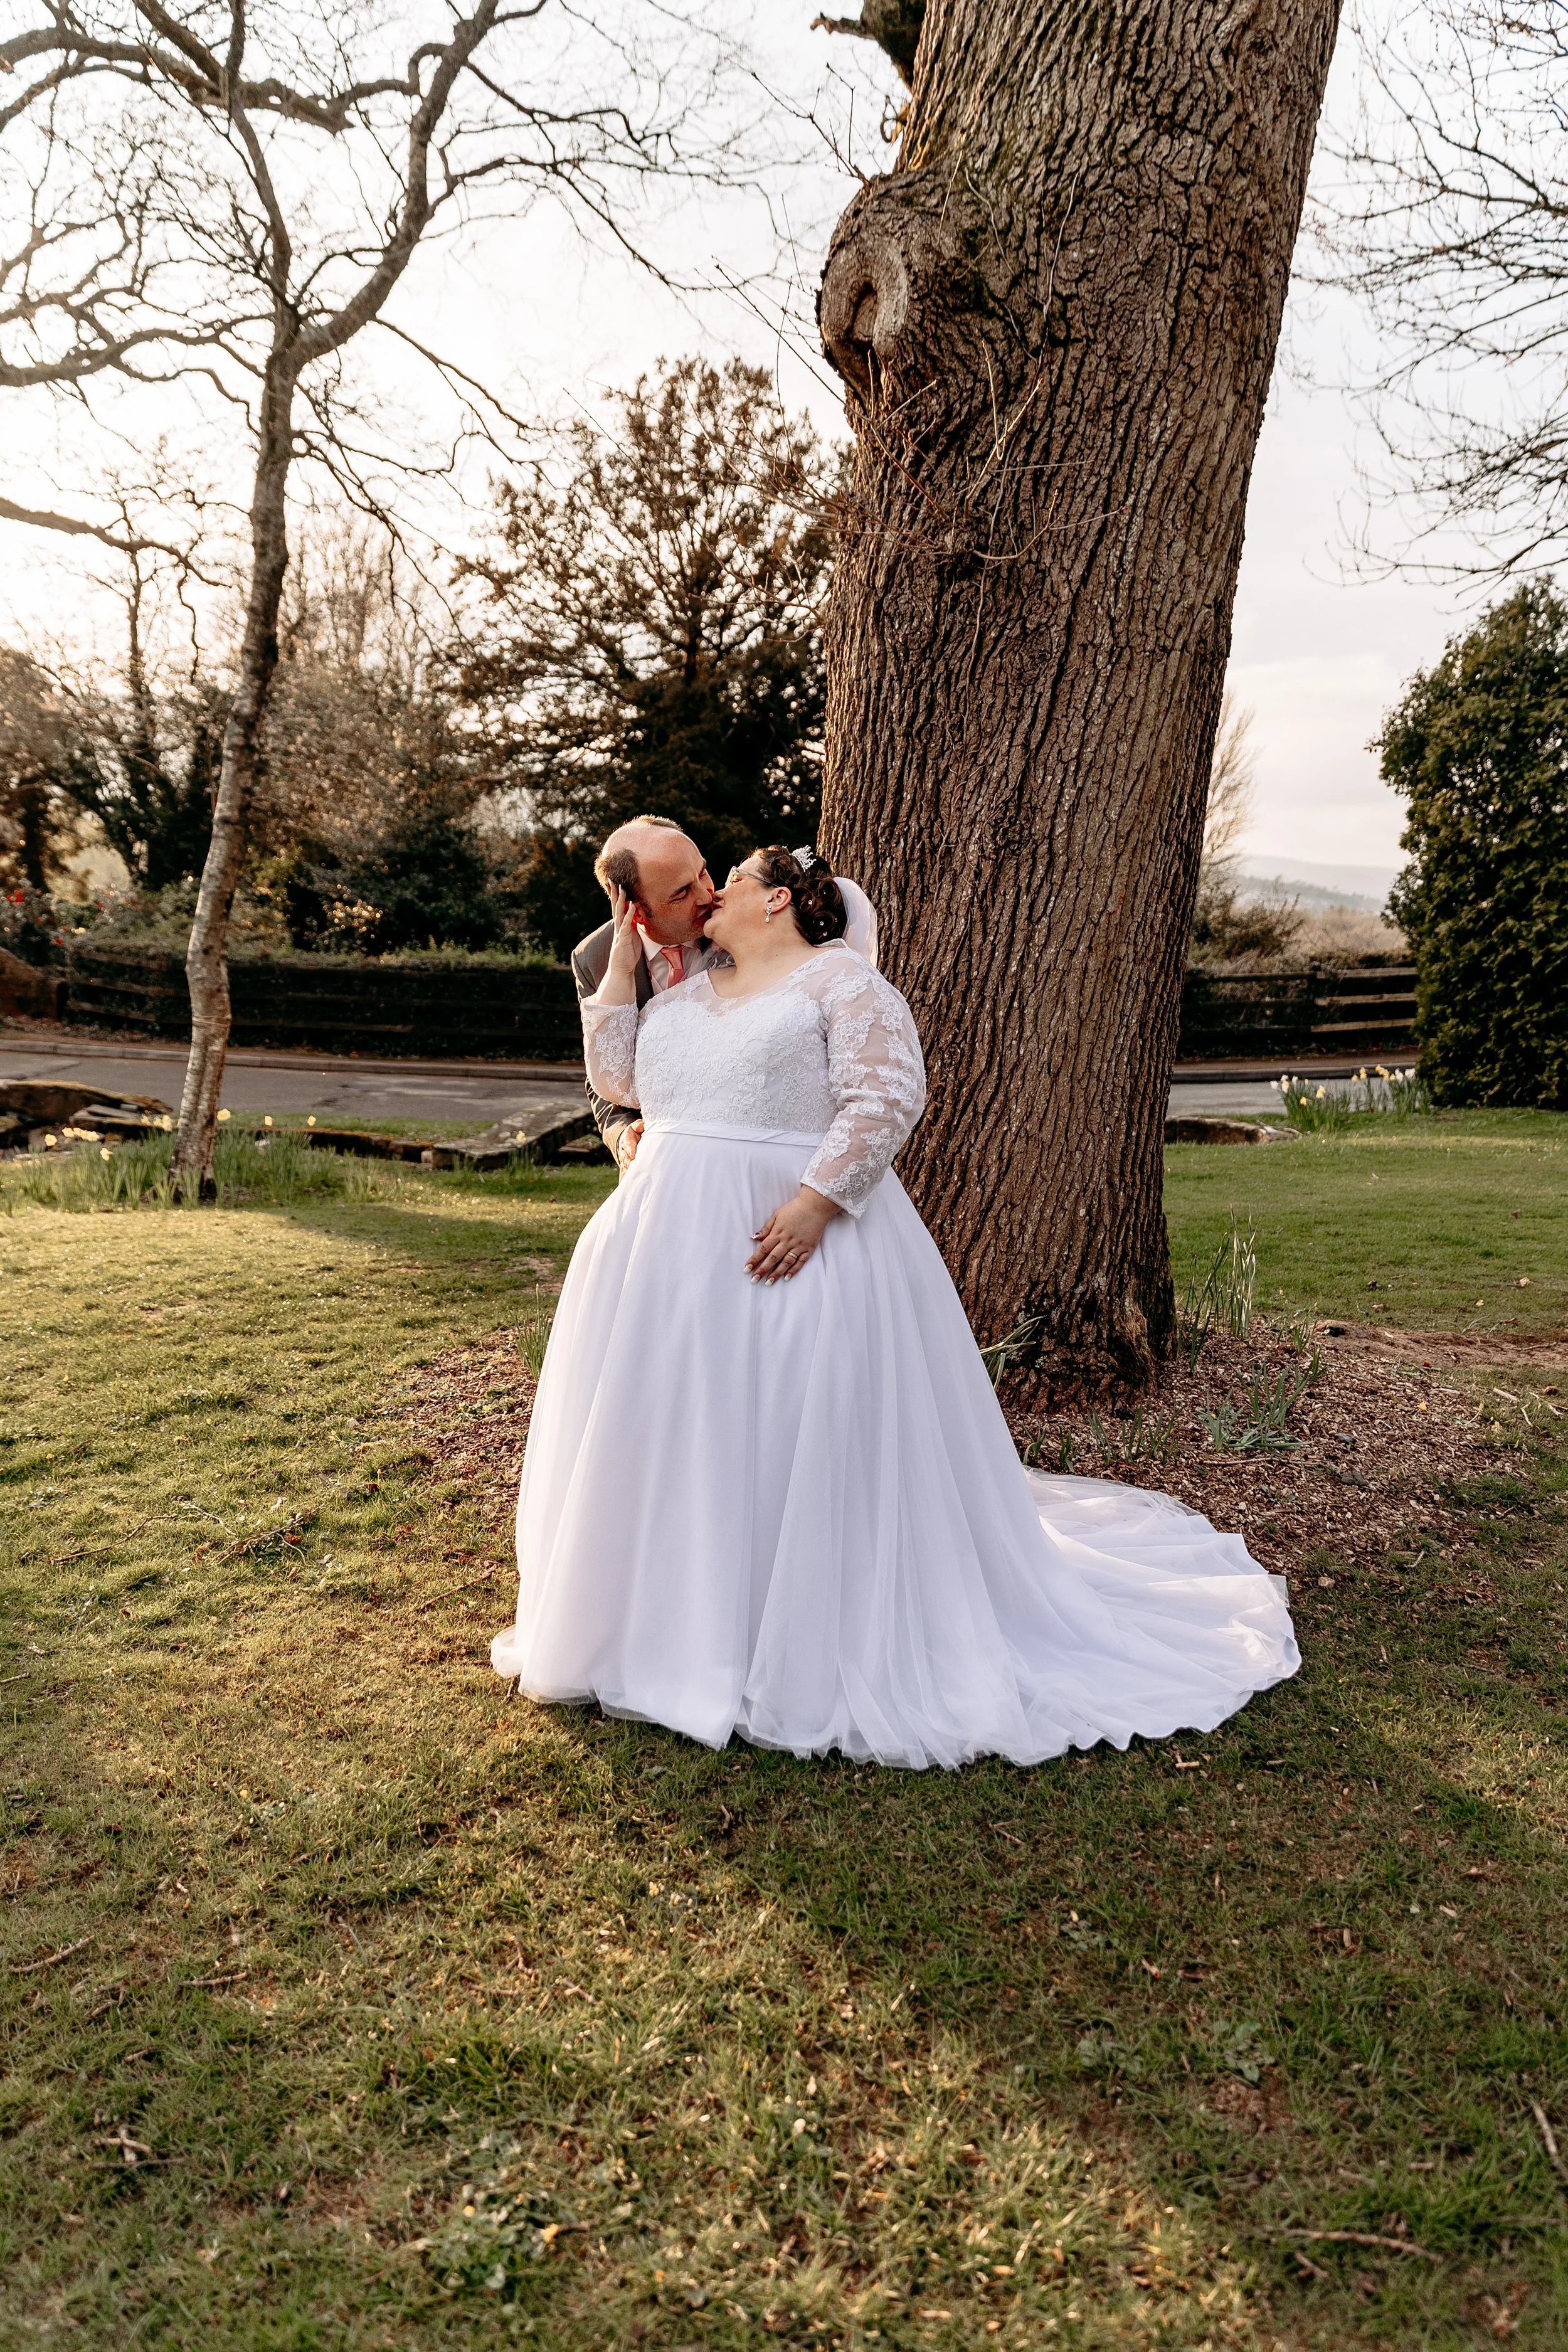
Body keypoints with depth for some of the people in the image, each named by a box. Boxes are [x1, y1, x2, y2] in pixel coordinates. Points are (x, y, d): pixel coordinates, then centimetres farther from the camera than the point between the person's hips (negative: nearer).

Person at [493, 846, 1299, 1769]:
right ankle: (680, 1619, 27)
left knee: (805, 1438, -3)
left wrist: (816, 1199, -23)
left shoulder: (840, 979, -3)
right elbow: (618, 1077, 14)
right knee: (676, 1432, 11)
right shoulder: (683, 993, 19)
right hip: (673, 1243, 7)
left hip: (797, 1235, -7)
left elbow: (890, 1094, -14)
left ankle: (822, 1652, 12)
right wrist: (623, 959, 12)